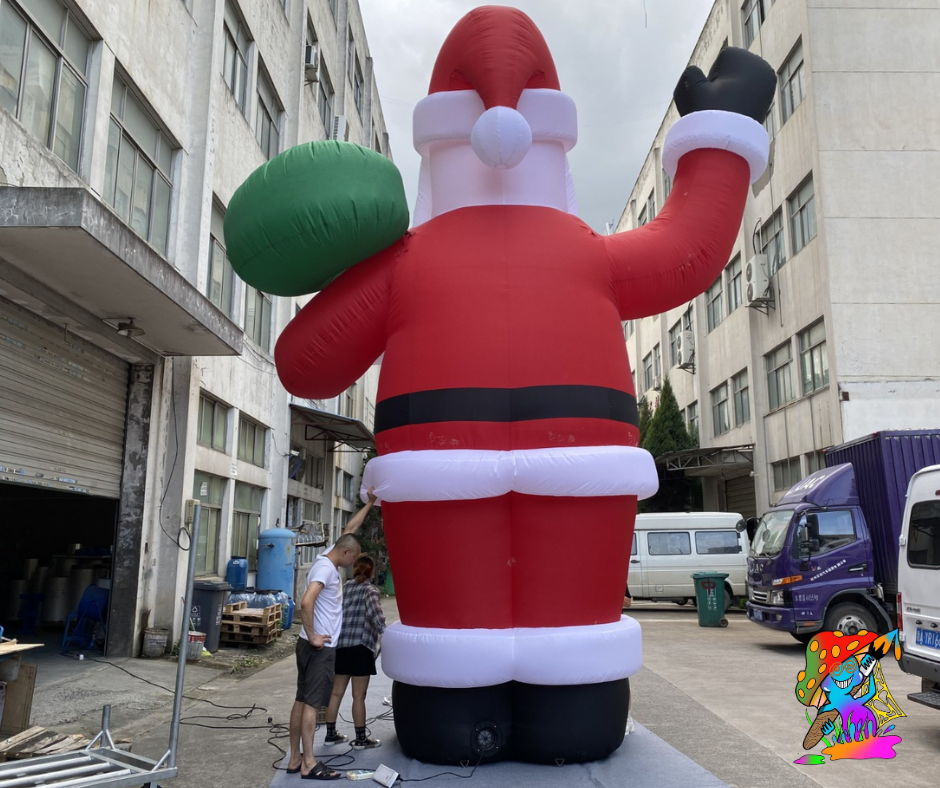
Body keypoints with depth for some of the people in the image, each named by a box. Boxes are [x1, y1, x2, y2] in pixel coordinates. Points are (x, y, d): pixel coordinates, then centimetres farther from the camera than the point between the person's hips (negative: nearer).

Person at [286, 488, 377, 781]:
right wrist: (313, 636, -21)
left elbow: (349, 529, 20)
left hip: (317, 645, 9)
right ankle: (309, 764, 3)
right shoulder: (325, 568, -18)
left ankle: (295, 759, 19)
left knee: (302, 700, 11)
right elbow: (306, 602, -31)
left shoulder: (328, 560, 10)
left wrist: (369, 504, 21)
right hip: (319, 647, -9)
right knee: (312, 703, -3)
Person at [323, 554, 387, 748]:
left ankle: (331, 734, 24)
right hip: (360, 647, -6)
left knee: (336, 693, 15)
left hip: (340, 646, 6)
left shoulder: (344, 589, 13)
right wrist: (384, 631, -34)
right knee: (359, 696, 2)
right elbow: (374, 611, -24)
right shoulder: (369, 590, -5)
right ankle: (361, 739, 11)